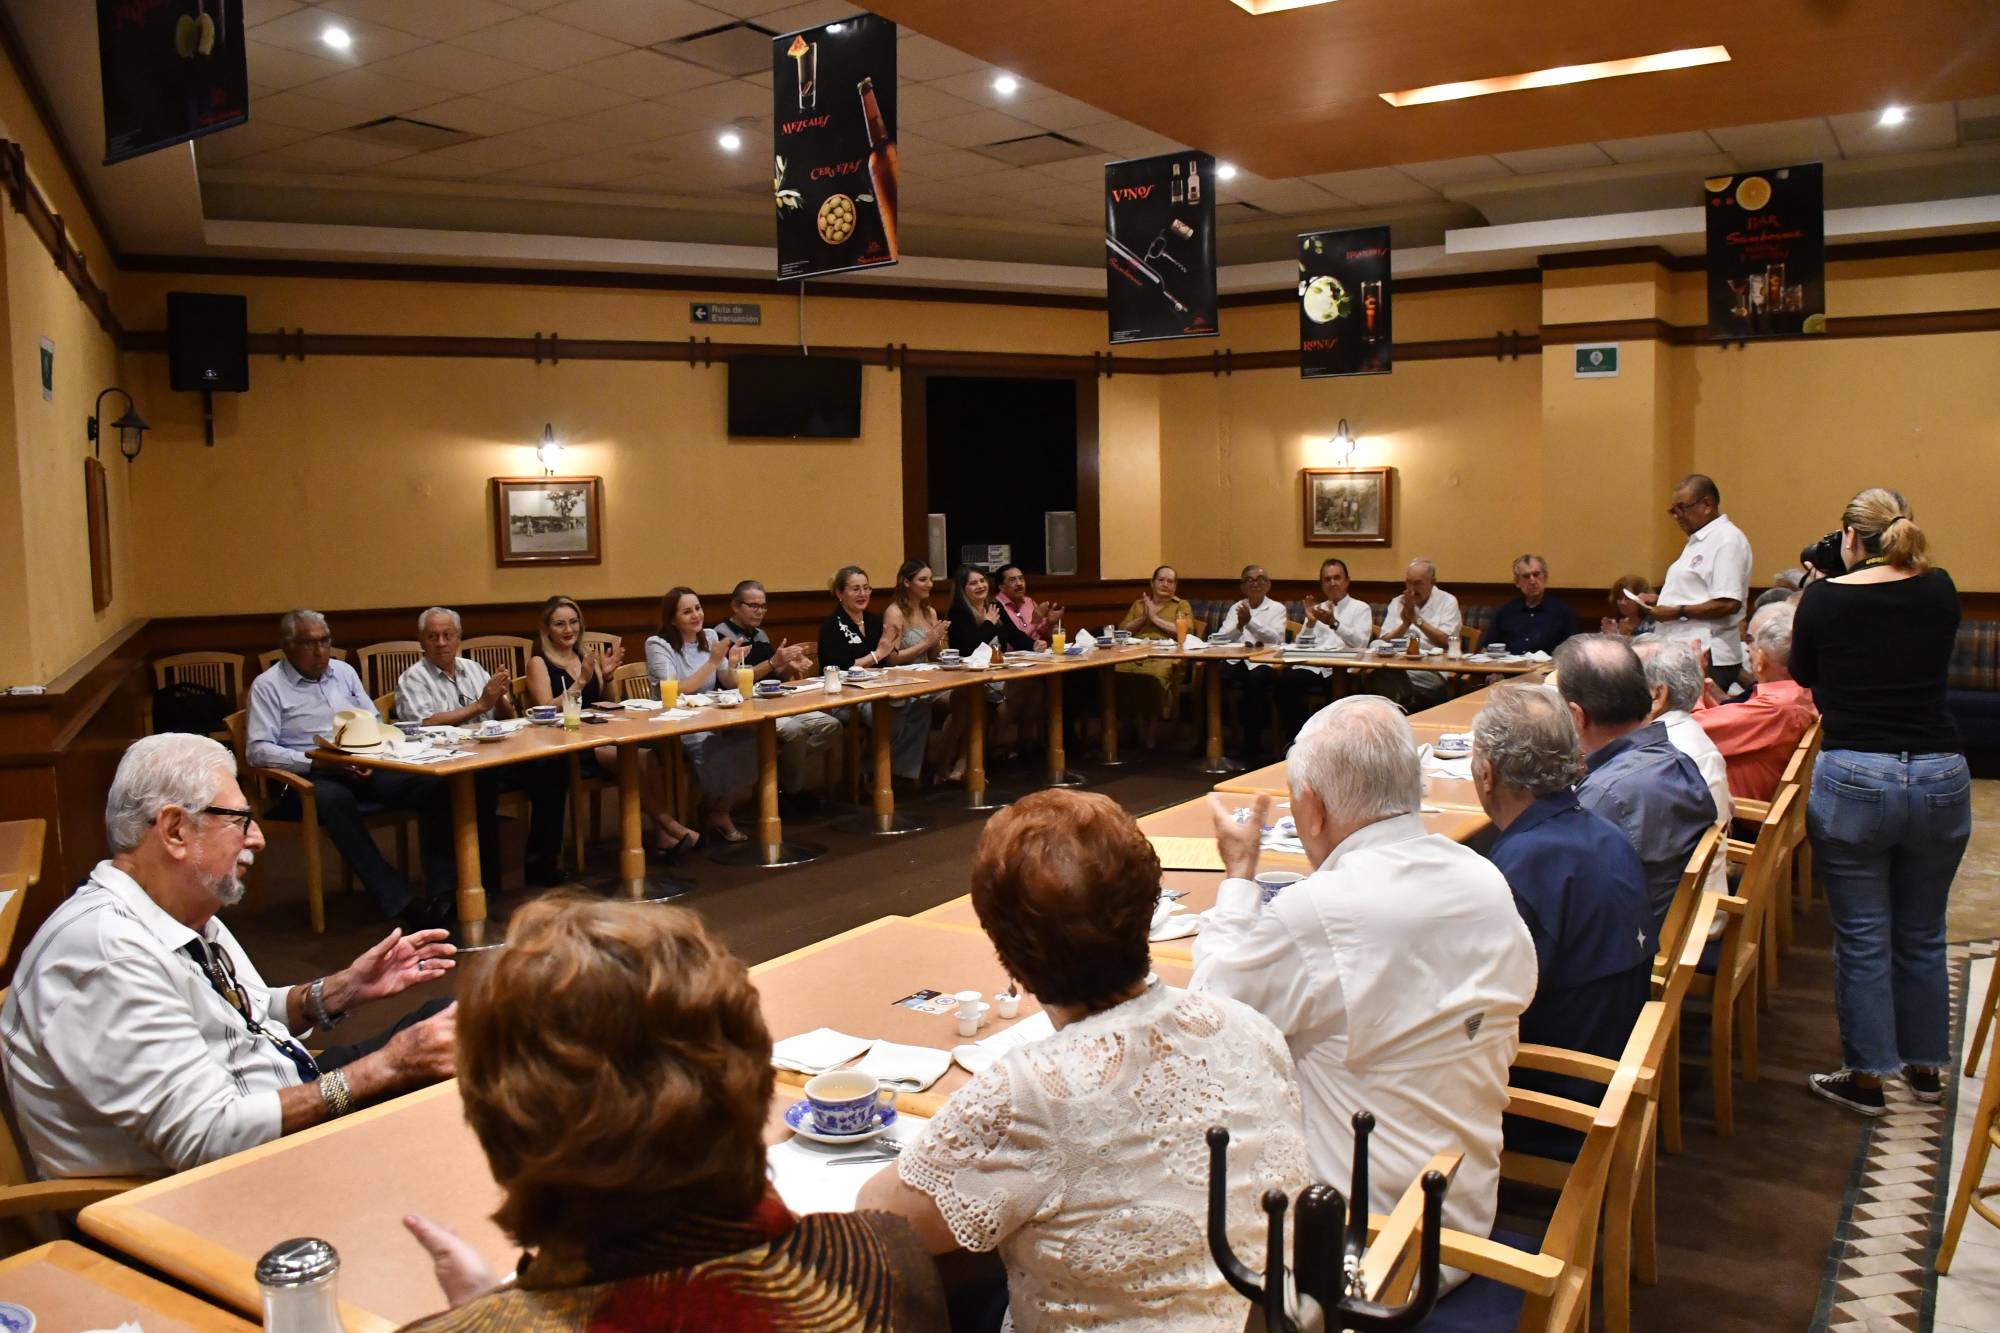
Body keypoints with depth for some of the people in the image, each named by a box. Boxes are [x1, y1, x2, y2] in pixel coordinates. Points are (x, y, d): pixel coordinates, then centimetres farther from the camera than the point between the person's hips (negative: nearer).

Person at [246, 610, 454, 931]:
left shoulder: (344, 672, 20)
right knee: (335, 800, -41)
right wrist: (317, 762, -17)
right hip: (310, 777, -5)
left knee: (433, 786, -22)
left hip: (362, 769, 5)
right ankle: (402, 904, -44)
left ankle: (443, 891, -26)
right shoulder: (267, 686, 5)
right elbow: (257, 750, -5)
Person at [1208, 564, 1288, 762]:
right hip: (1236, 661, 2)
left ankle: (1252, 746, -26)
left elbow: (1277, 638, -8)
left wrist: (1250, 622, -17)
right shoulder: (1236, 608, 19)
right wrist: (1239, 626, -13)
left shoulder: (1277, 608, 11)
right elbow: (1220, 638, 5)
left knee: (1256, 679, -37)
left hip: (1264, 663, -2)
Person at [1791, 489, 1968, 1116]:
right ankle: (1926, 1066, 31)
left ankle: (1867, 1076, 15)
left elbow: (1804, 675, 10)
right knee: (1922, 936, 18)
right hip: (1940, 779, 4)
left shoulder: (1825, 599, -6)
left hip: (1852, 780, -4)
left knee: (1861, 939, 6)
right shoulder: (1941, 591, 3)